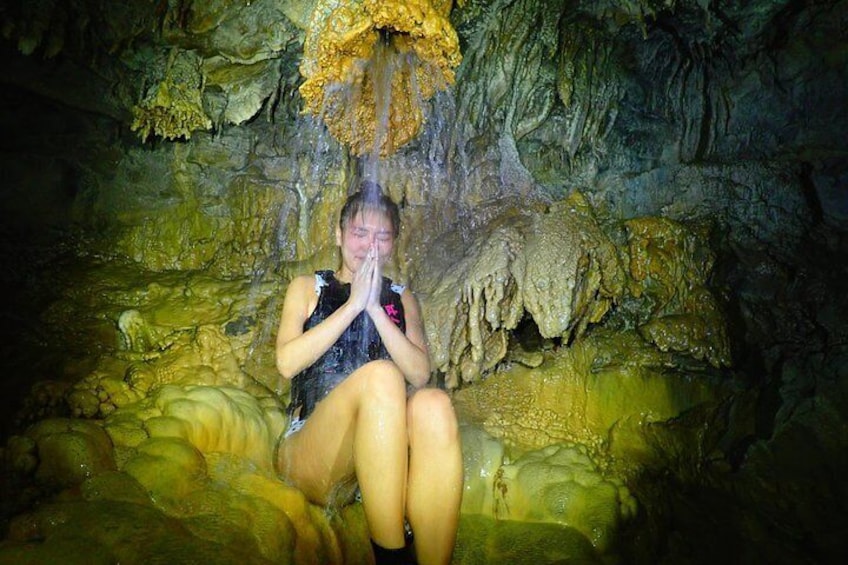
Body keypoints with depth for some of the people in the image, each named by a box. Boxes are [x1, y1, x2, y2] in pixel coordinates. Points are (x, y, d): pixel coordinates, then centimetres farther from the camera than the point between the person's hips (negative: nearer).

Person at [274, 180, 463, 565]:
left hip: (385, 451, 2)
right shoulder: (308, 288, 14)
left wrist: (375, 308, -8)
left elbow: (419, 375, 2)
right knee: (380, 375, -34)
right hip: (311, 453, -2)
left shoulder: (401, 299, 19)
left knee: (433, 404, -33)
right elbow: (287, 363, -4)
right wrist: (353, 303, -8)